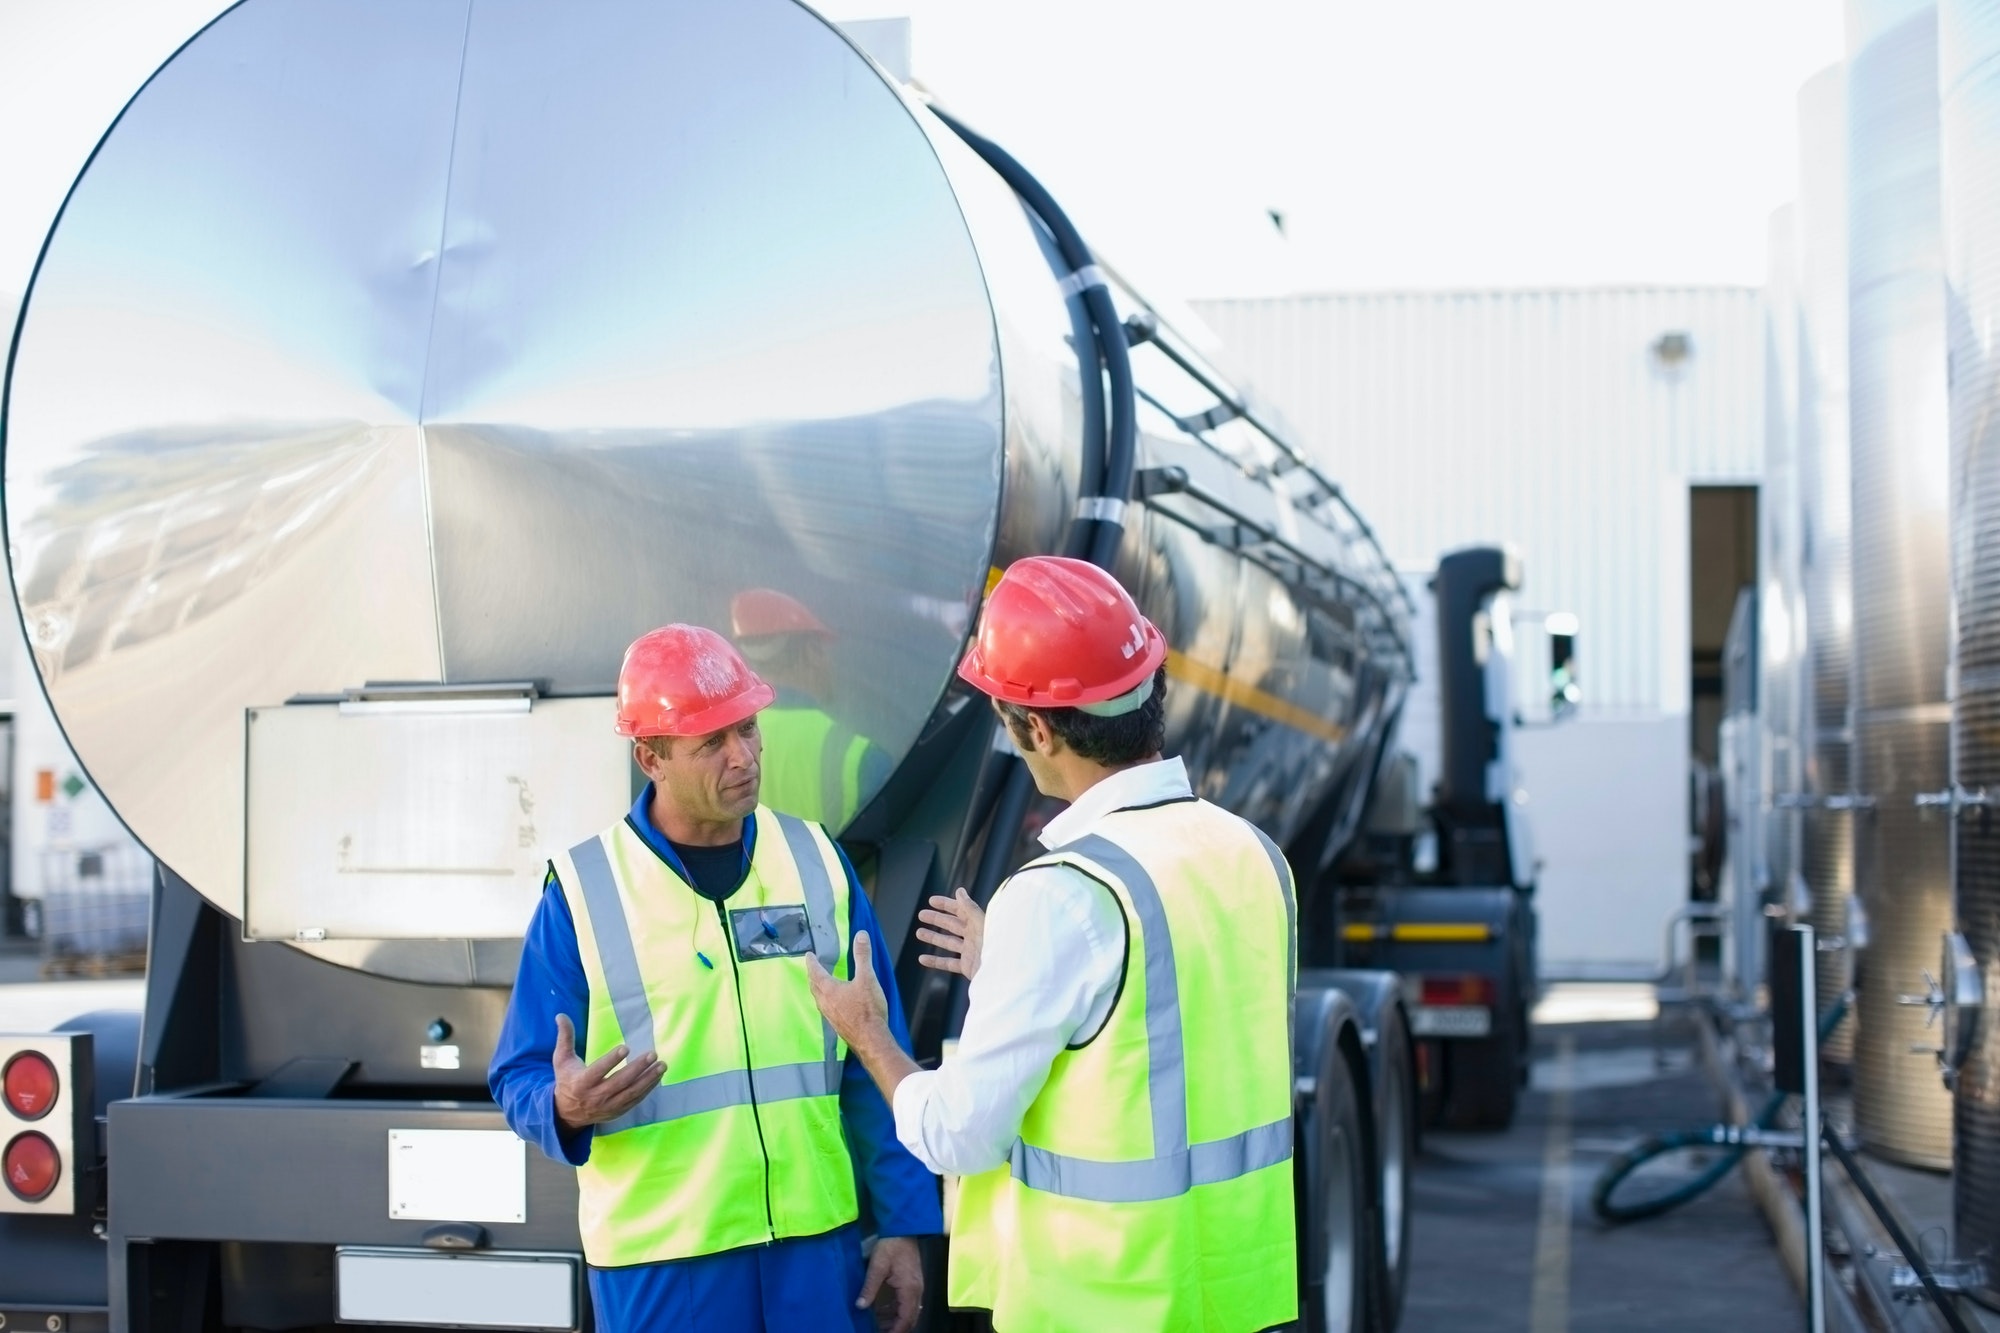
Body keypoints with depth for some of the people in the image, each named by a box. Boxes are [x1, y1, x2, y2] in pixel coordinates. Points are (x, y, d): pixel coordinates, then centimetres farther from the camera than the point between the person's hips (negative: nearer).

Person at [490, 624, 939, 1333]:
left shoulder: (817, 863, 3)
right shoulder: (584, 891, -5)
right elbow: (521, 1079, -2)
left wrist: (903, 1221, 3)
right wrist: (565, 1108, -24)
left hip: (817, 1241, 3)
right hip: (659, 1259, -2)